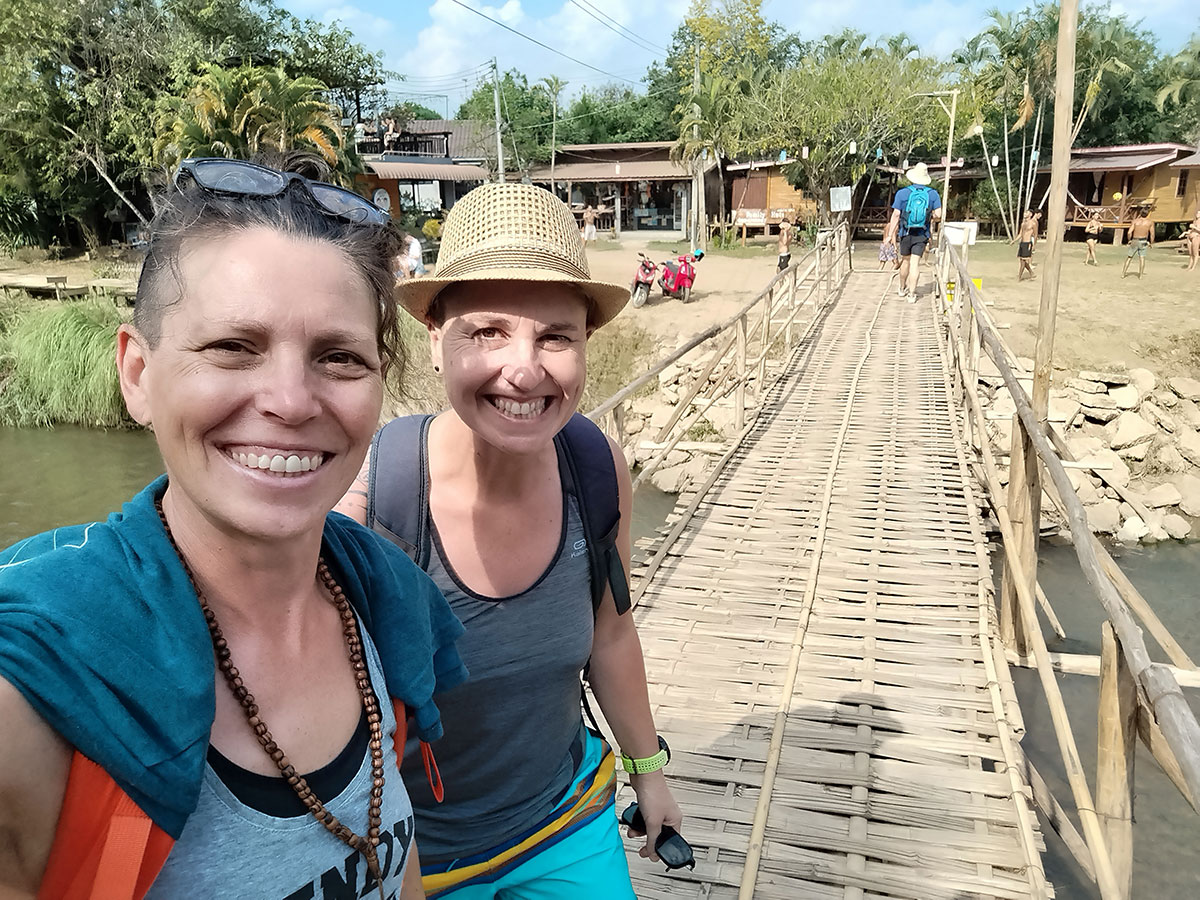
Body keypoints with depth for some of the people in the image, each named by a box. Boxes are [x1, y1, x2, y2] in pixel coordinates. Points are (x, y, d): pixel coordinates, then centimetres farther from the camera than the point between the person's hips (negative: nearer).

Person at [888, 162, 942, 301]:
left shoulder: (903, 193, -5)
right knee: (915, 263, -2)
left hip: (906, 233, 0)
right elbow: (938, 215, -3)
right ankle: (912, 294, -6)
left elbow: (896, 214, -9)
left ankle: (902, 288, 32)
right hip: (922, 234, 0)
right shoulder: (933, 194, 0)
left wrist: (891, 234, -5)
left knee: (905, 260, 16)